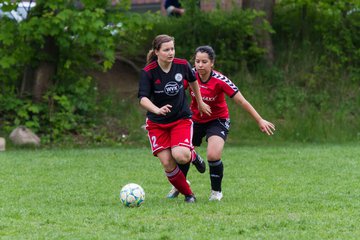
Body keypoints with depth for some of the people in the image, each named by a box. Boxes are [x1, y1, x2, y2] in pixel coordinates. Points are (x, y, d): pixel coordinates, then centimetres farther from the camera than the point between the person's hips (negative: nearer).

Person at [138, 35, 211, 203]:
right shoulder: (148, 72, -17)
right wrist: (157, 110, -45)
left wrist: (200, 103, 23)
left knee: (180, 156, -25)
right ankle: (188, 194, 12)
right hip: (157, 123, 0)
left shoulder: (182, 65, -9)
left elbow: (193, 80, 13)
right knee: (167, 163, -9)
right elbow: (143, 98, -26)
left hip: (181, 119, 0)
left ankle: (193, 156, 12)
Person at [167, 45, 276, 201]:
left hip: (218, 120, -4)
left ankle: (216, 191, 0)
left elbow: (241, 101, -20)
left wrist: (260, 121, -19)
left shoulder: (220, 80, -24)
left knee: (213, 156, -24)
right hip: (195, 119, 4)